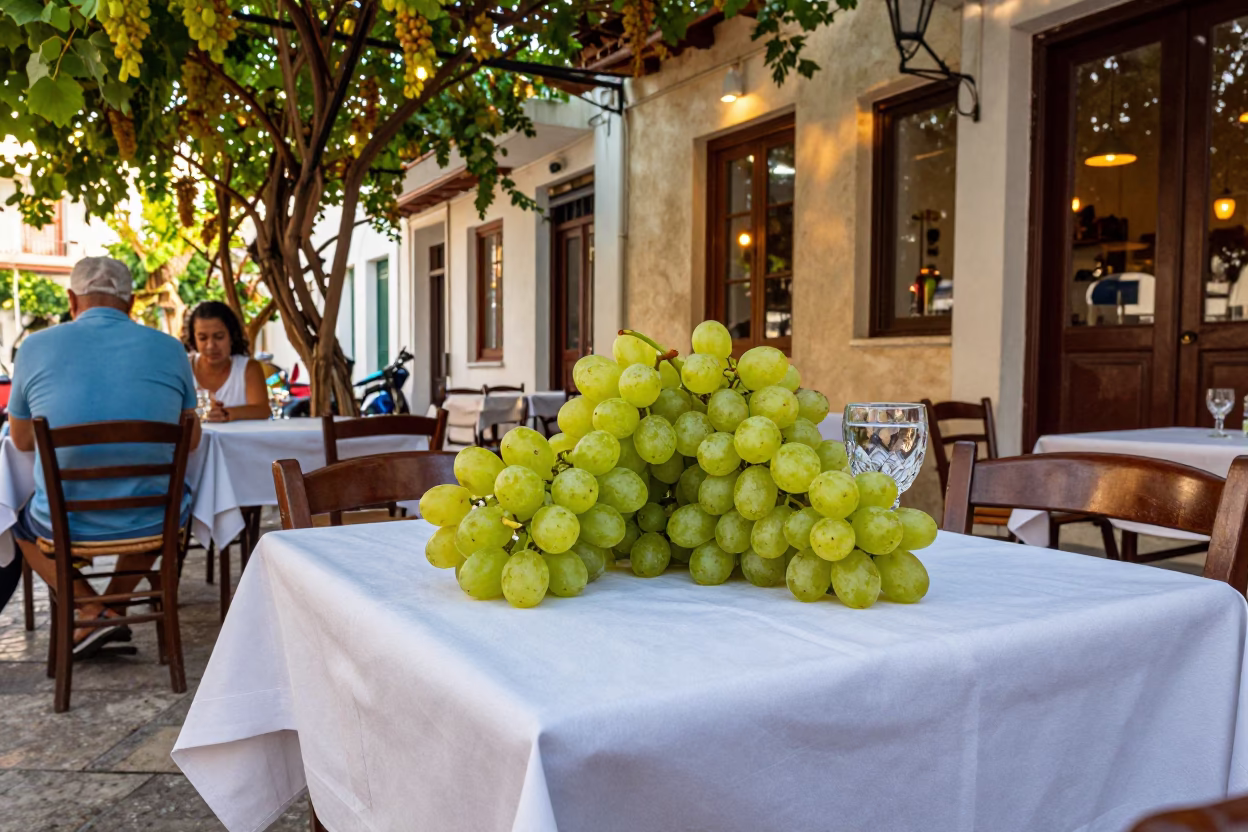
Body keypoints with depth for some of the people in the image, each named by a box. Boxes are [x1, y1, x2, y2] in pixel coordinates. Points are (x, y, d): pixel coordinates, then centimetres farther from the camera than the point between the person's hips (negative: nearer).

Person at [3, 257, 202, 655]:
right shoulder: (170, 349, -2)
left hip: (68, 523, -1)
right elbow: (191, 440, 8)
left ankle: (93, 612, 14)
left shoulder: (36, 347, -2)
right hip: (153, 521, 1)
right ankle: (114, 606, 26)